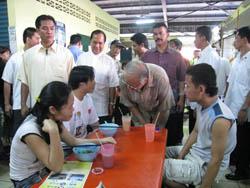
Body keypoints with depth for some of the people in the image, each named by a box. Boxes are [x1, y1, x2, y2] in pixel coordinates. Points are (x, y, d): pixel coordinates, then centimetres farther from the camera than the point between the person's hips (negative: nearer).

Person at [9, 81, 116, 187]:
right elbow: (56, 167, -30)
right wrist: (53, 131, -41)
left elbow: (74, 141, 4)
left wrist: (100, 141, -8)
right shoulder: (30, 131, -31)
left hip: (44, 171, 6)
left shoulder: (53, 119, -10)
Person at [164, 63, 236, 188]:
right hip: (195, 152, 8)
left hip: (206, 165, -8)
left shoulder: (220, 119, -33)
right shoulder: (202, 105, -6)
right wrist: (181, 155, 4)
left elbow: (216, 160, -25)